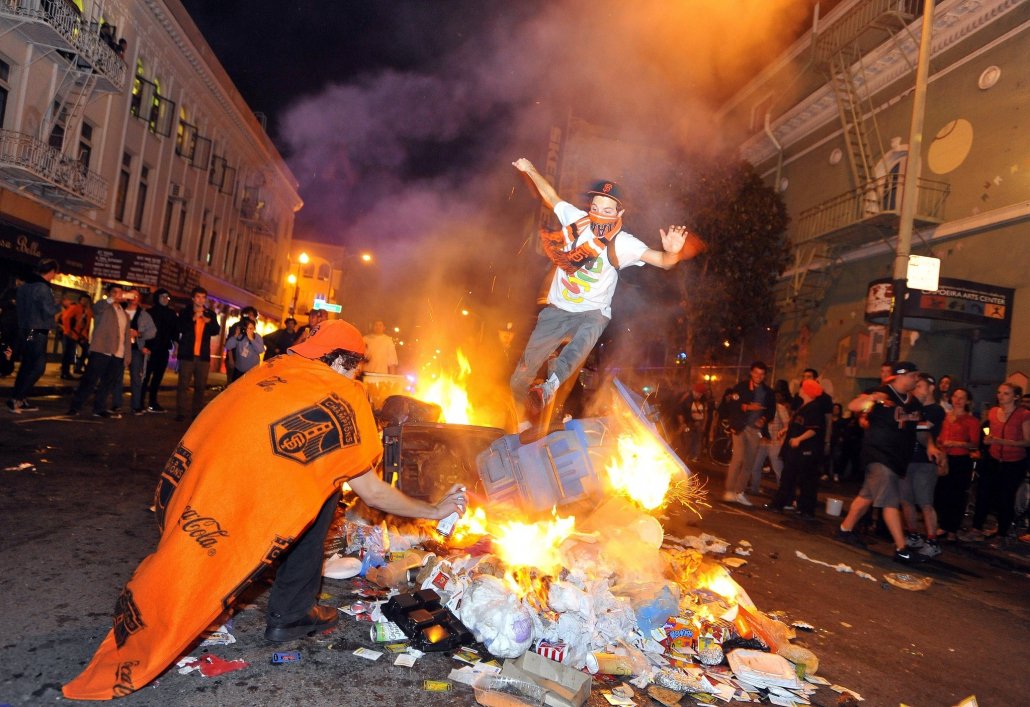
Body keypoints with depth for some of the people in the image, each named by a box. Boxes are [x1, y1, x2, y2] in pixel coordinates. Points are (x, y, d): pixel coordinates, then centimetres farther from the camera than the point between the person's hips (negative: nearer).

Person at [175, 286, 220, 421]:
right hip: (187, 353, -2)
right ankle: (180, 413, 1)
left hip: (203, 355, 2)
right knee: (183, 385, -2)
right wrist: (193, 318, -22)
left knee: (200, 386, 5)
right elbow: (181, 329, -10)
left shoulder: (210, 314, 9)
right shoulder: (185, 312, 3)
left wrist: (209, 321, -18)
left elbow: (216, 331, 1)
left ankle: (197, 413, 11)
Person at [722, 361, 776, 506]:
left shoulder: (768, 392, 9)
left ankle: (739, 493, 14)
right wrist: (747, 407, -20)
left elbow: (771, 410, 14)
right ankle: (729, 491, -9)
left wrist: (764, 419, -6)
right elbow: (730, 404, -9)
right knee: (738, 457, -16)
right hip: (740, 427, -4)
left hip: (756, 429, 4)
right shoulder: (741, 387, -1)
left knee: (749, 462, 4)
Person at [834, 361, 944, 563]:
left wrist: (929, 445, 3)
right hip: (879, 454, -8)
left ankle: (845, 530, 29)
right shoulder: (881, 393, -11)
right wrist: (870, 399, -42)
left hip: (897, 457, 8)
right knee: (890, 501, -9)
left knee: (867, 496, 16)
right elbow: (853, 406, -21)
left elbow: (919, 429, 21)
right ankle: (902, 549, -6)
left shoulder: (914, 402, 12)